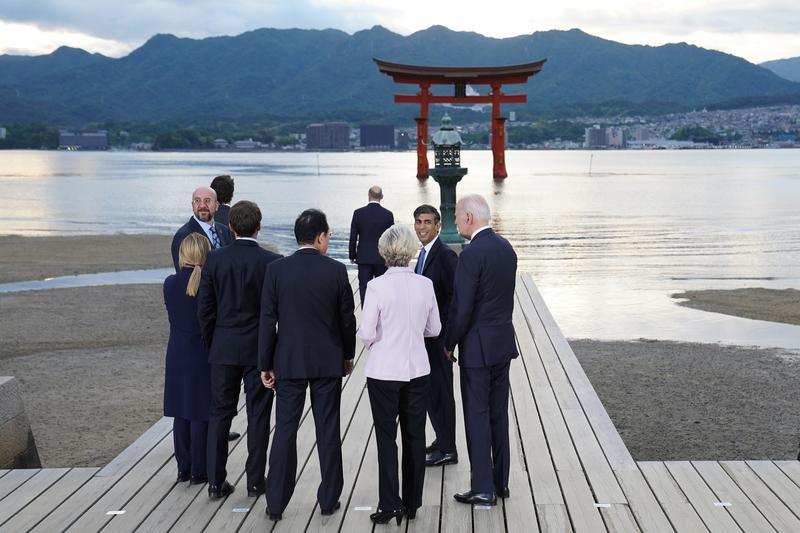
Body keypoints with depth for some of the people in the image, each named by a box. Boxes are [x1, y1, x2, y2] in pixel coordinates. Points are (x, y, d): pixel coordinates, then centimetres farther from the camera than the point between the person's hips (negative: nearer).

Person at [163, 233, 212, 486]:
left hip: (178, 356, 3)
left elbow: (173, 316, 6)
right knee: (201, 414, 4)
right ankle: (198, 471, 8)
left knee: (181, 413, 13)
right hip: (203, 355, -3)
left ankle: (183, 468, 19)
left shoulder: (170, 284, -4)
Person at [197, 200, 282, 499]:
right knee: (258, 415, 7)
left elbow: (204, 310, 1)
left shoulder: (215, 260, -3)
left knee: (220, 413, 10)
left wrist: (212, 347, 12)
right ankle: (255, 481, 11)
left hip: (224, 348, 2)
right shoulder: (271, 262, -9)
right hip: (260, 349, -2)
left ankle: (216, 481, 11)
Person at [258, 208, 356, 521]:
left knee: (285, 430, 6)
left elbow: (267, 321, -4)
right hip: (328, 362, 0)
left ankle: (276, 503, 9)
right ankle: (329, 499, 16)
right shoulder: (336, 271, -7)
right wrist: (348, 355, 14)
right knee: (328, 431, 8)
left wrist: (265, 364, 3)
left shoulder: (276, 270, -5)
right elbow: (347, 319, -1)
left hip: (288, 362, 1)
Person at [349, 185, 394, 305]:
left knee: (364, 288, 5)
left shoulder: (358, 213, -7)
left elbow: (353, 237, -2)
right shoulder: (388, 214, -7)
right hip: (382, 258, 0)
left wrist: (352, 255, 10)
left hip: (364, 258, 0)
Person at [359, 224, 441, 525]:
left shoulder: (377, 286, -15)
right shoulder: (425, 285, -5)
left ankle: (390, 505, 7)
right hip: (417, 370, 3)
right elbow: (434, 329, 5)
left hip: (384, 371, -3)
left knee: (387, 437, 8)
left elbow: (366, 334, -14)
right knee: (414, 436, 13)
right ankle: (412, 503, 21)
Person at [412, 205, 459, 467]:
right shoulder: (424, 253, 12)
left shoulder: (446, 255, -16)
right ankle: (442, 440, 29)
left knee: (440, 390, -2)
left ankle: (447, 450, 8)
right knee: (430, 389, 16)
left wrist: (439, 329, -19)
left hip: (438, 336, -9)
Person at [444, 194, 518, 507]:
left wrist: (449, 344, -6)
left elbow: (461, 308, -18)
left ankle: (483, 489, 4)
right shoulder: (506, 248, 7)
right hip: (503, 342, 8)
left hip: (477, 347, -8)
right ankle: (501, 481, 22)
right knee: (498, 413, 14)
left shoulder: (471, 254, -19)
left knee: (477, 416, 0)